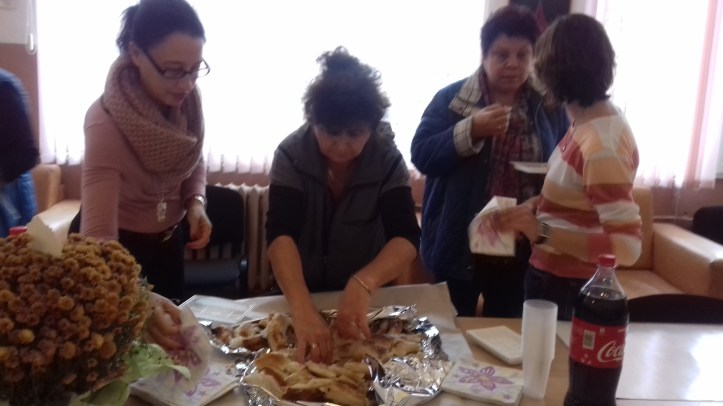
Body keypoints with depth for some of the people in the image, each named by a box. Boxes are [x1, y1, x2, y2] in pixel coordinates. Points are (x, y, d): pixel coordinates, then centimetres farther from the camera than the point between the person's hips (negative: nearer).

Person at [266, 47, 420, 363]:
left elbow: (406, 238, -25)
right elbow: (280, 235, -28)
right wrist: (302, 309, -44)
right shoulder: (291, 154, -18)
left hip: (365, 295, 0)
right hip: (300, 291, 0)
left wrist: (363, 283, -44)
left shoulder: (387, 159, -16)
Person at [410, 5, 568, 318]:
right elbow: (421, 156, -13)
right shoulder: (451, 98, -3)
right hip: (460, 245, -2)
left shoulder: (549, 107, 4)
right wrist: (472, 130, -25)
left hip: (522, 250, 2)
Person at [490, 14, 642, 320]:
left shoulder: (602, 143, -27)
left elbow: (627, 247, -29)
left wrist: (542, 232, -35)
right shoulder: (589, 121, 0)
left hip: (565, 287, -8)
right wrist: (537, 204, 0)